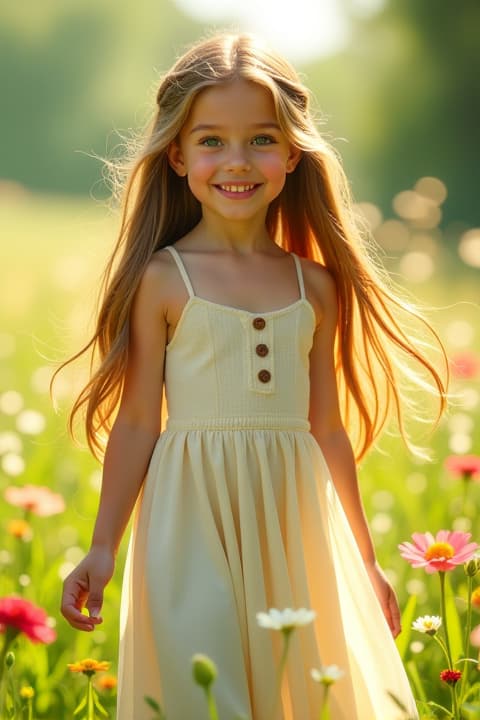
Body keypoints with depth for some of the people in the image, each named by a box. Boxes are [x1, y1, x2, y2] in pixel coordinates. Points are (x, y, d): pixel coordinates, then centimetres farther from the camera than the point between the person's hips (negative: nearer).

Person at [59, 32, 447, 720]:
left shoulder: (315, 285, 7)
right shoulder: (163, 278, -4)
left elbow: (329, 428, 14)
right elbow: (137, 422, -1)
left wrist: (364, 559, 18)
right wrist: (102, 549, -3)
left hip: (293, 519, 4)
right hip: (195, 516, -4)